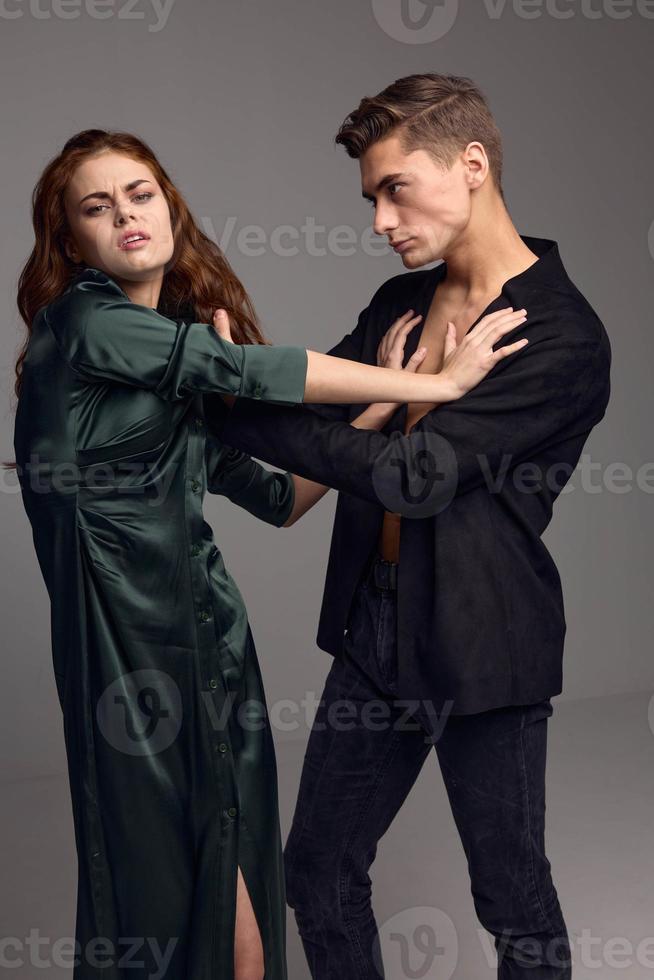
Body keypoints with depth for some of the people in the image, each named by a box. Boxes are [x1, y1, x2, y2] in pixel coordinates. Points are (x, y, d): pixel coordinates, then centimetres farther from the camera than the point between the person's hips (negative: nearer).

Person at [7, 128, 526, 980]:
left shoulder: (186, 359, 16)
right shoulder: (85, 322, -7)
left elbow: (275, 497, 17)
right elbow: (253, 372, -14)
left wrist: (382, 404, 11)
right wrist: (434, 384, -9)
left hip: (214, 646, 7)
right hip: (130, 653, -7)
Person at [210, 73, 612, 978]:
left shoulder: (564, 339, -17)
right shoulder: (398, 305, 7)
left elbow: (418, 475, -24)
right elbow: (305, 407, 12)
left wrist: (234, 409, -22)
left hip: (484, 650, -6)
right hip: (376, 631, 7)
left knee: (512, 894, 11)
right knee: (319, 871, 15)